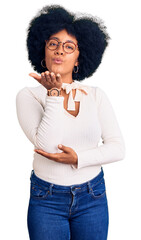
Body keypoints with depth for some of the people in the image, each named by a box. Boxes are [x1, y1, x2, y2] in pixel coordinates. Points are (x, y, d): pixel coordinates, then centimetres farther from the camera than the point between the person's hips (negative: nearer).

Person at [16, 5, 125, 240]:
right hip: (47, 200, -2)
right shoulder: (29, 95, -7)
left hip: (93, 197, 2)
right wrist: (54, 94, -22)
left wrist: (77, 159, -17)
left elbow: (118, 148, -5)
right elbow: (47, 144, -20)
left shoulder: (96, 95, -1)